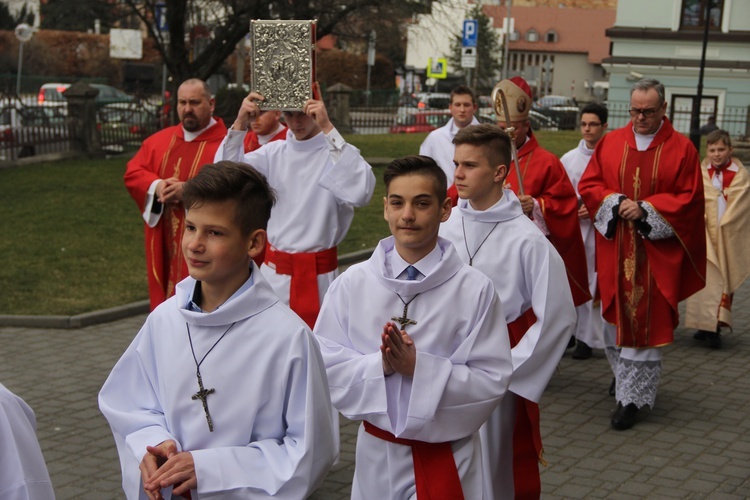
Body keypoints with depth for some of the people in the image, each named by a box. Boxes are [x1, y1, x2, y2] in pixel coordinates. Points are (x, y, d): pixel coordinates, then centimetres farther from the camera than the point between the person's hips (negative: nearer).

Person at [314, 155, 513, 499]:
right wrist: (378, 365, -21)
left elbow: (492, 380, -13)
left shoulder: (475, 290, -12)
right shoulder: (351, 284, -4)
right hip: (377, 450, 3)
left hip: (447, 453, -2)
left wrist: (421, 367, -23)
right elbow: (325, 365, -4)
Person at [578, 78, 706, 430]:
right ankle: (624, 373, 35)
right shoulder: (611, 143, 6)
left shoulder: (681, 149, -1)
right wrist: (617, 203, -13)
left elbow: (689, 200, -4)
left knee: (646, 320, -2)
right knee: (614, 315, 9)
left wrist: (645, 210, -15)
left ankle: (631, 396, 5)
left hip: (657, 250, -2)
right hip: (614, 248, 3)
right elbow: (588, 185, 5)